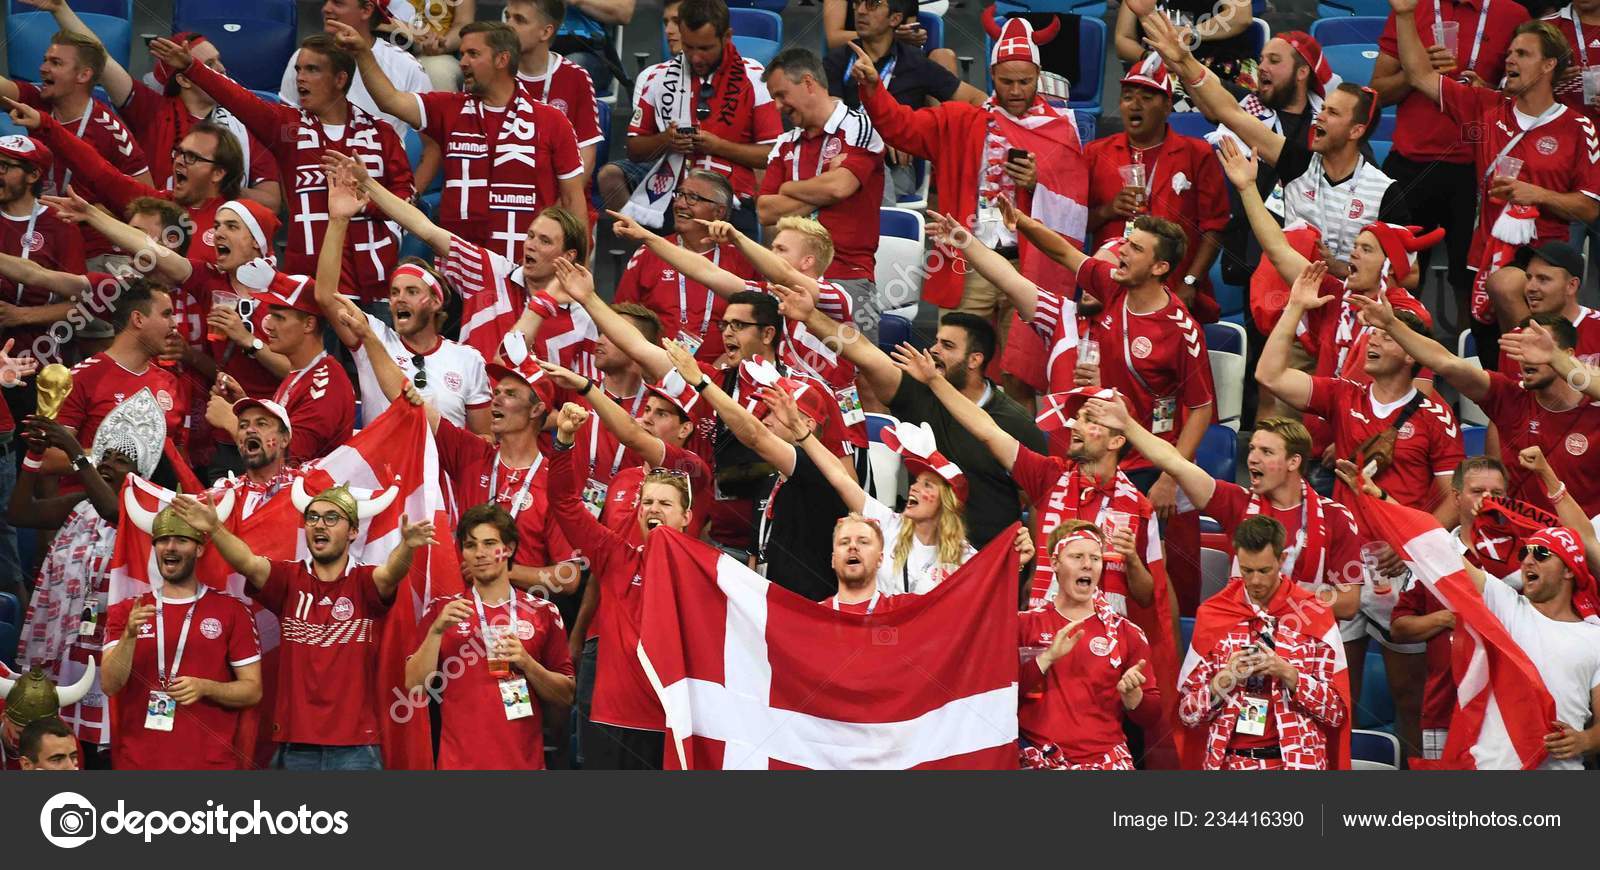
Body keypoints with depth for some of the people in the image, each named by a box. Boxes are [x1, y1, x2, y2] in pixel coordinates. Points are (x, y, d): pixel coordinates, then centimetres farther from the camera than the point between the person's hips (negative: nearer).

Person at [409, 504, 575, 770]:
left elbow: (565, 696, 6)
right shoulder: (442, 610, 8)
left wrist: (526, 663, -10)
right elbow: (414, 686, 0)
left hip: (525, 762, 0)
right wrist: (436, 631, -12)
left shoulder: (543, 612, 7)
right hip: (460, 763, 0)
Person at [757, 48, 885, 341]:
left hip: (849, 277, -5)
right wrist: (819, 194, -2)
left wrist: (788, 189, 3)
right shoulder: (785, 146, 18)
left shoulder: (858, 127, 0)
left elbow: (840, 186, -14)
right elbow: (766, 212, 10)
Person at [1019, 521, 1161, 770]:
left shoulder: (1126, 633, 12)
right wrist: (1047, 657, -13)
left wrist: (1131, 695, -9)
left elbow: (1152, 717, 12)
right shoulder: (1024, 625, 11)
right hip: (1041, 763, -2)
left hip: (1107, 762, 2)